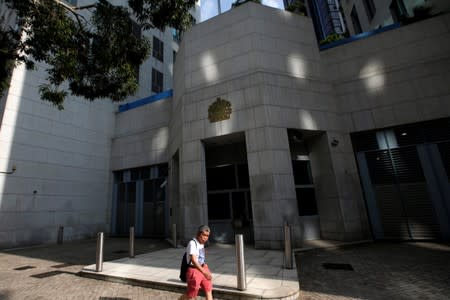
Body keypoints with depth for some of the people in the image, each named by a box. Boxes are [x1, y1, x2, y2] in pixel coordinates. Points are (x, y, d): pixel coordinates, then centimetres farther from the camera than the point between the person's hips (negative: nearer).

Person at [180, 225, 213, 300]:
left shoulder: (201, 243, 6)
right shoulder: (192, 243, -21)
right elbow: (193, 260, -30)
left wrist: (204, 264, 7)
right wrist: (204, 272, -35)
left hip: (202, 268, 8)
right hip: (194, 270, -8)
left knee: (209, 291, 7)